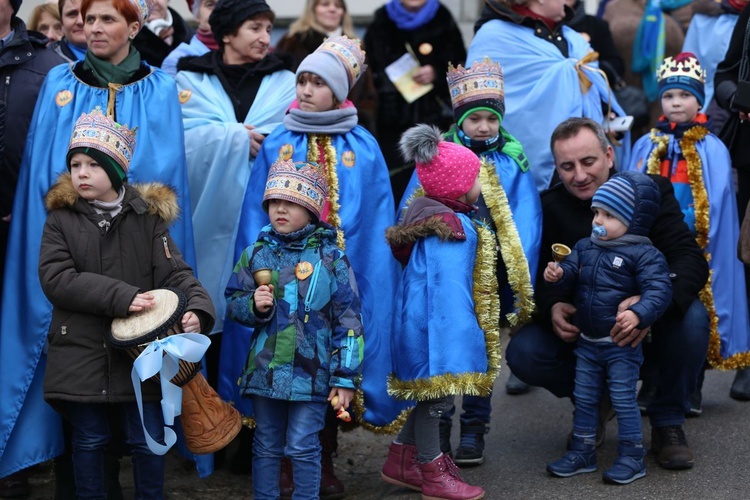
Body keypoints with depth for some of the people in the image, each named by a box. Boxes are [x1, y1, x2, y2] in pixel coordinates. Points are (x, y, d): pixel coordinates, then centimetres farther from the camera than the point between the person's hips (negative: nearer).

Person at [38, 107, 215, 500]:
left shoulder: (148, 218, 2)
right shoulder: (61, 220, 1)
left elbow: (174, 272, -5)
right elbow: (55, 278, -12)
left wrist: (197, 309, -26)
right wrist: (120, 297, -21)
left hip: (141, 352, 0)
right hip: (81, 354, 0)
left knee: (148, 441, 4)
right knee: (89, 442, 10)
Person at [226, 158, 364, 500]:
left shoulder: (331, 258, -4)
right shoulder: (255, 254, 5)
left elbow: (348, 321, -4)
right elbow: (233, 304, 10)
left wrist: (345, 378, -7)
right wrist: (254, 306, -13)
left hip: (312, 373, -3)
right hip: (264, 369, 3)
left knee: (303, 448, 0)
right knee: (266, 447, 13)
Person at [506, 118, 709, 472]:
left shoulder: (651, 191, -8)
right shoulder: (548, 207, -3)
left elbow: (691, 258, -20)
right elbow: (536, 275, -5)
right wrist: (552, 307, -31)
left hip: (645, 334, -1)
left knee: (692, 318, -32)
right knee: (522, 352, -24)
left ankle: (668, 422, -7)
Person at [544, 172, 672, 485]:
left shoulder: (644, 255, -15)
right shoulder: (585, 247, 5)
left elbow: (659, 290, -22)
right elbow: (571, 272, 11)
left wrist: (638, 314, -38)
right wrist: (558, 274, -14)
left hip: (621, 345, -7)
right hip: (587, 343, 7)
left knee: (623, 399, -2)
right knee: (584, 398, 14)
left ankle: (632, 457, 10)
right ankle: (582, 452, 26)